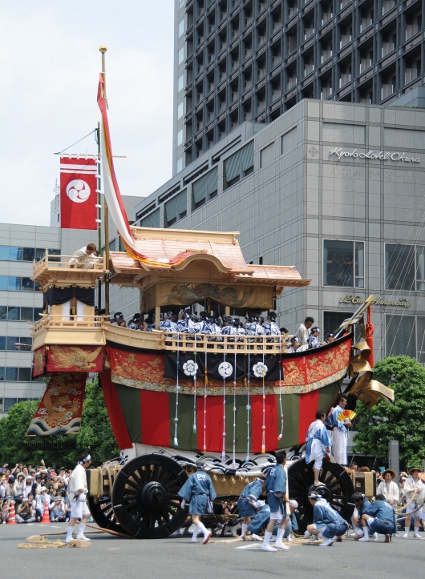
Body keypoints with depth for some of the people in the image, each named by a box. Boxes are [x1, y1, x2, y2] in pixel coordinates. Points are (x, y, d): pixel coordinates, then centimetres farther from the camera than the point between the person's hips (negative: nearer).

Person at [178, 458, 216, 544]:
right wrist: (210, 501, 15)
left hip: (196, 498, -5)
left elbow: (187, 488, -6)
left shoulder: (193, 476, -4)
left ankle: (206, 532, -33)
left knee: (195, 519, -11)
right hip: (205, 498, 5)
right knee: (198, 518, 17)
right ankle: (194, 538, 19)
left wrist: (184, 500, -2)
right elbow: (211, 490, 8)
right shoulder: (207, 477, 5)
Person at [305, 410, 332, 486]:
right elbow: (324, 437, -16)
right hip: (318, 445, -8)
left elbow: (307, 436, 17)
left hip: (311, 444, 9)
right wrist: (328, 447, -8)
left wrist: (308, 443, 23)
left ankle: (316, 480, 21)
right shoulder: (321, 425, -14)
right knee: (318, 463, -2)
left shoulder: (312, 424, 12)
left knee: (316, 463, 18)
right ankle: (316, 481, -2)